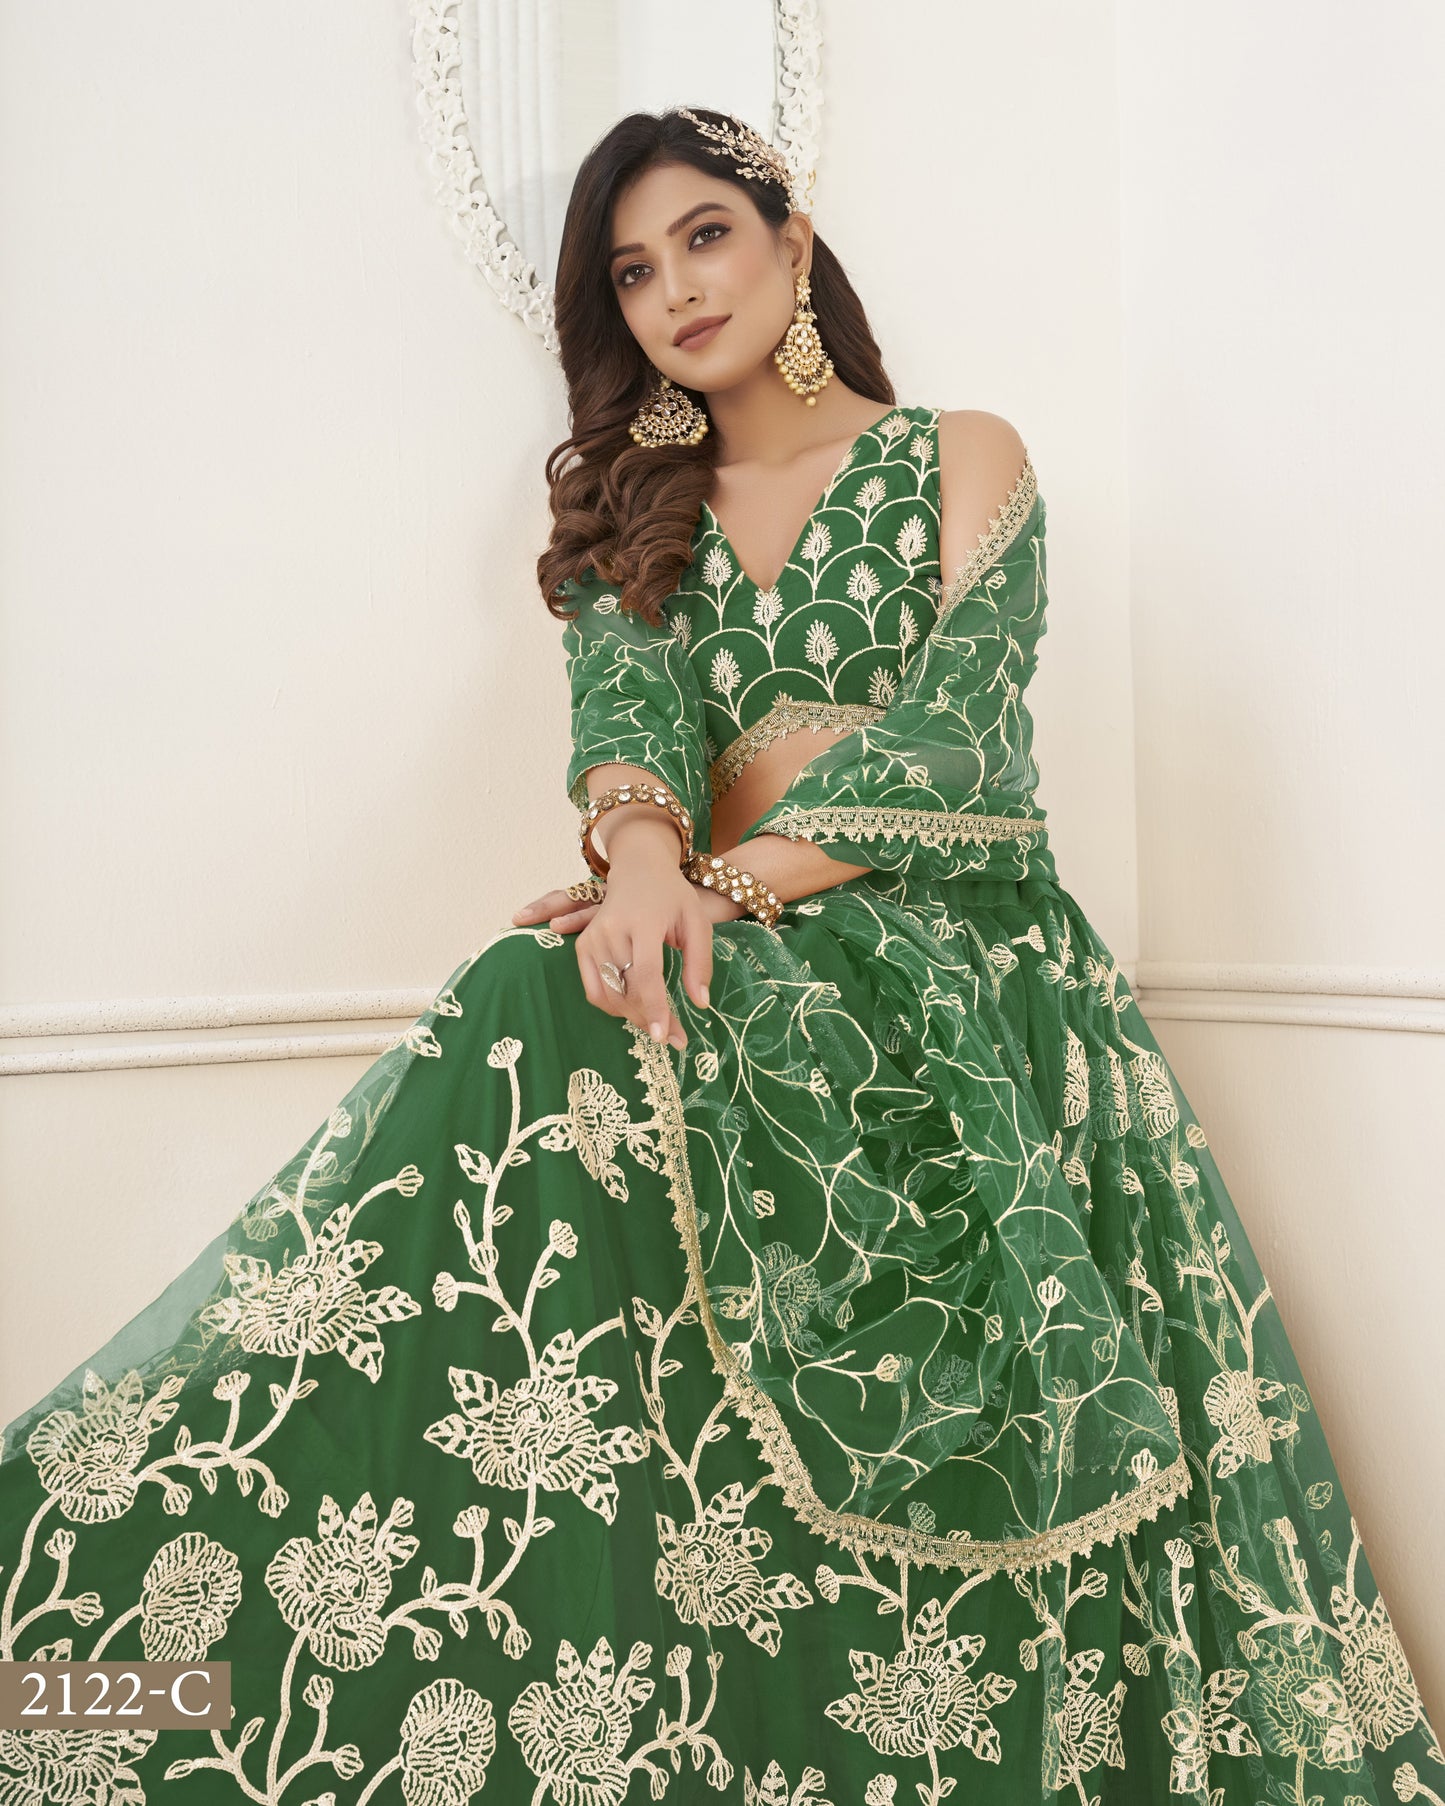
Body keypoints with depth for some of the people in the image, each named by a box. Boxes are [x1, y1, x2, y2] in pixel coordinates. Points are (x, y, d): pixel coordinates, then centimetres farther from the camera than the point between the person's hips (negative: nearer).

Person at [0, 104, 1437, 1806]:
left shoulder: (960, 458, 10)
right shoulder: (640, 505, 19)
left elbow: (954, 741, -4)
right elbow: (624, 690, -1)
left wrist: (732, 879, -17)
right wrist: (644, 857, -25)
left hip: (949, 977, -2)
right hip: (722, 965, 2)